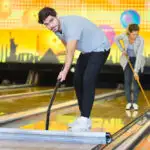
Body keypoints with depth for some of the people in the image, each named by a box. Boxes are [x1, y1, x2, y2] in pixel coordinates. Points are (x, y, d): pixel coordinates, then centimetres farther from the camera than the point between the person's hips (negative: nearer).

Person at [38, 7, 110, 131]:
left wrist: (65, 71, -55)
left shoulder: (71, 24, -34)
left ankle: (84, 121, -20)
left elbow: (71, 51, -45)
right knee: (78, 82, 4)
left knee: (88, 81, -20)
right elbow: (67, 45, 11)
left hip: (99, 49, -9)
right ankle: (84, 118, 11)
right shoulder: (57, 28, -7)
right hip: (86, 51, 9)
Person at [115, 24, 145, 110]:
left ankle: (135, 102, -4)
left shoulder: (141, 40, -31)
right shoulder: (124, 36, -24)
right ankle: (129, 102, 1)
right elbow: (116, 39, 0)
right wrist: (122, 50, -8)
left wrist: (136, 71, -37)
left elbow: (139, 56, -33)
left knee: (136, 80, -12)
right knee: (127, 80, -8)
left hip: (137, 60, -1)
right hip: (127, 59, 2)